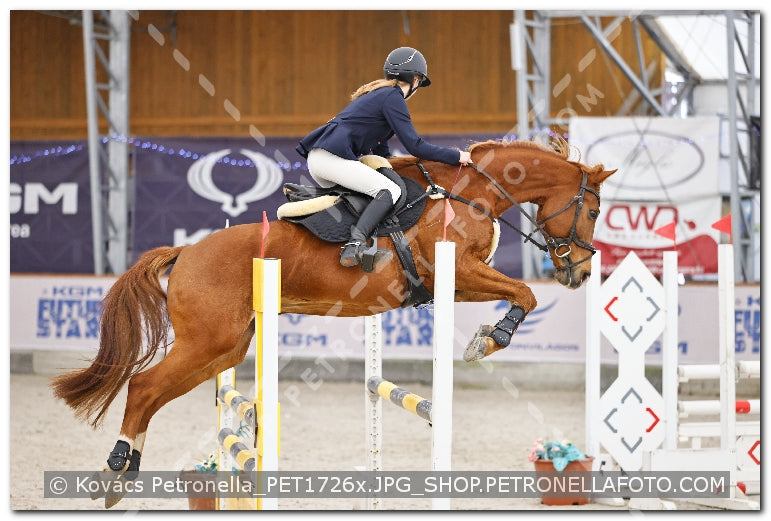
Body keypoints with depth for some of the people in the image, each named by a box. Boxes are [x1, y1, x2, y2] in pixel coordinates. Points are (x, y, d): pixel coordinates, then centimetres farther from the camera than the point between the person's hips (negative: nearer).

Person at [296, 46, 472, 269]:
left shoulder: (377, 93, 26)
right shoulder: (393, 97, -4)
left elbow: (381, 150, 32)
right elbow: (414, 146, -9)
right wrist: (456, 156, -3)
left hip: (316, 157, 10)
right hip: (333, 158, -10)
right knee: (390, 191, -15)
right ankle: (355, 244, -32)